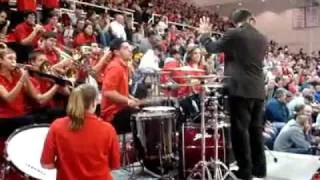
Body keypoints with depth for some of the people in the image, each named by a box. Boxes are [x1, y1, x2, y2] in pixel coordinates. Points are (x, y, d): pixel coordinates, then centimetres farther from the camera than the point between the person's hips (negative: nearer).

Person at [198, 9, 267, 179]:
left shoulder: (233, 34, -5)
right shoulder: (263, 39, 12)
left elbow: (212, 48, 4)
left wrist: (204, 34, 22)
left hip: (240, 89, -6)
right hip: (258, 90, 6)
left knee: (240, 129, -1)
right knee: (256, 128, 12)